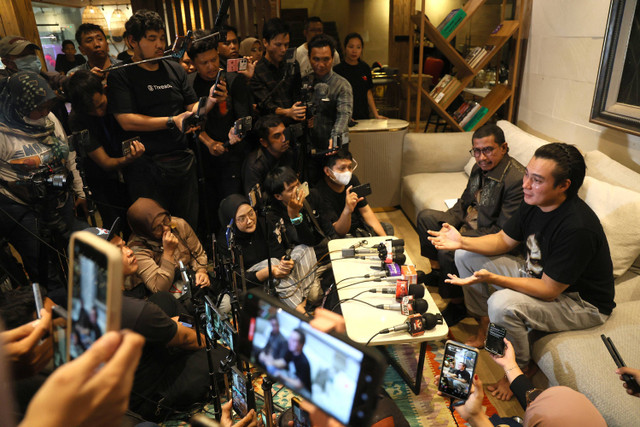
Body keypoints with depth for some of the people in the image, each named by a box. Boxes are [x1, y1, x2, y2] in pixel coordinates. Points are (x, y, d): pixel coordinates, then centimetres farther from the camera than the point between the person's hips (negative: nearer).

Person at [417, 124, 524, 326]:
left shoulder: (517, 179, -27)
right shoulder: (480, 167, 1)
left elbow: (504, 232, -27)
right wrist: (445, 225, -3)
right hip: (468, 224, 10)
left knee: (448, 251, -30)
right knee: (425, 217, 10)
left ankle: (457, 306, -5)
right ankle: (436, 272, 20)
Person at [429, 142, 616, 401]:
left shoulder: (577, 229, -35)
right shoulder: (534, 203, -10)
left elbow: (548, 291, -30)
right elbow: (504, 240, 2)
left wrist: (492, 278, -37)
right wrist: (462, 241, -14)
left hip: (581, 301, -8)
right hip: (538, 274, 8)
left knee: (502, 304, -35)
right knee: (466, 257, 3)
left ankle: (519, 371, -5)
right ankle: (484, 328, 16)